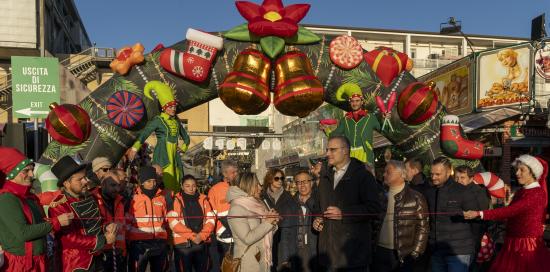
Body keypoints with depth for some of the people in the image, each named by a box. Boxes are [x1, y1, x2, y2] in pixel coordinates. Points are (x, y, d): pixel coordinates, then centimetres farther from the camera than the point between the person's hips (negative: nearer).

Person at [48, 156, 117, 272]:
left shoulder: (89, 198, 6)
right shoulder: (58, 206, -17)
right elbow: (71, 239, -19)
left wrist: (107, 228, -5)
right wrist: (103, 240, -16)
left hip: (97, 259, 7)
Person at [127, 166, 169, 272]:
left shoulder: (161, 196, 9)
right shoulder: (134, 197, -3)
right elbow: (127, 221, 0)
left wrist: (166, 239, 18)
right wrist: (128, 239, -2)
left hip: (159, 242, 4)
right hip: (139, 242, -4)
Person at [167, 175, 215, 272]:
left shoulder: (203, 199, 7)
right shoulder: (176, 200, -3)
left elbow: (210, 219, 3)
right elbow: (173, 222, -12)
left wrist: (202, 235, -11)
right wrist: (192, 235, -15)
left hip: (202, 243, 3)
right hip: (183, 244, -3)